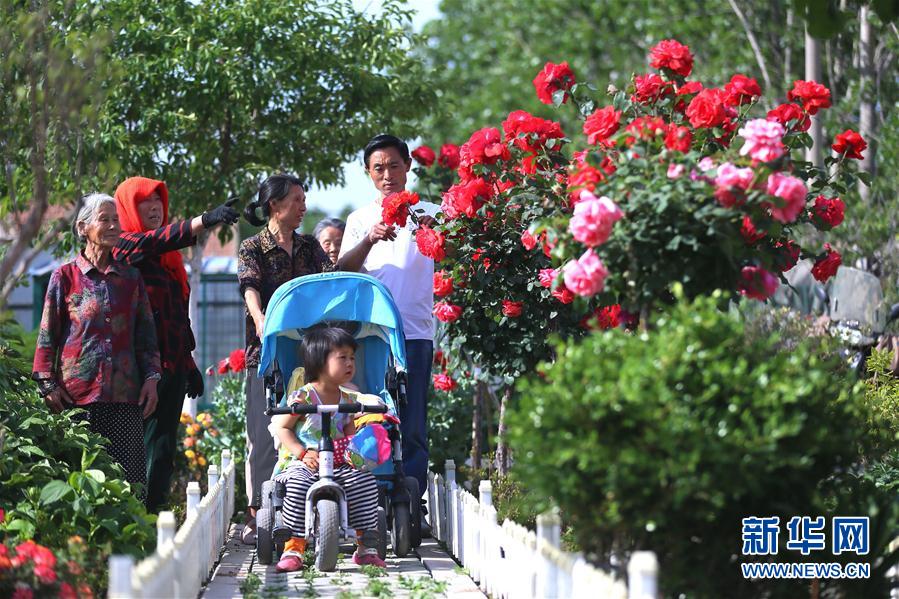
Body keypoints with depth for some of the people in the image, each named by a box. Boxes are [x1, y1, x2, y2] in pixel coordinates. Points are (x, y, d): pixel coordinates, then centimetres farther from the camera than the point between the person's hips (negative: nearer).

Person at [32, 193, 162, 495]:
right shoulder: (66, 276, 4)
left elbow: (146, 333, 15)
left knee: (129, 479, -4)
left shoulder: (131, 277, 13)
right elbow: (47, 335, 4)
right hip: (77, 392, -2)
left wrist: (151, 378, 6)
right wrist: (48, 385, -3)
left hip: (125, 394, 2)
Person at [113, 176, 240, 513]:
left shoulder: (168, 255, 19)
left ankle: (154, 512, 6)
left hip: (172, 364, 8)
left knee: (163, 447, 5)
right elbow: (154, 241, -26)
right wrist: (205, 220, -39)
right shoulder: (124, 246, -4)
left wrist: (189, 363, 23)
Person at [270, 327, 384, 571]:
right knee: (298, 484, -35)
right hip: (303, 463, -4)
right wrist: (302, 453, -16)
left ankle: (366, 547, -10)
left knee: (365, 481, -20)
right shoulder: (303, 397, -7)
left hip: (339, 464, 4)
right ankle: (293, 549, -28)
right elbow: (282, 428, -4)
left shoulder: (348, 400, 10)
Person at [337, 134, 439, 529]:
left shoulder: (427, 213, 9)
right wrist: (370, 239, -17)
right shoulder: (360, 219, 15)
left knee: (412, 424, -4)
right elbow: (342, 270, 2)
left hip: (414, 332, -2)